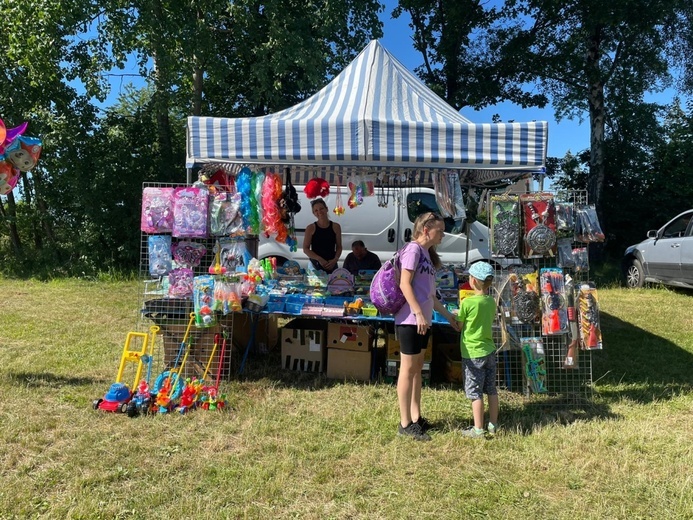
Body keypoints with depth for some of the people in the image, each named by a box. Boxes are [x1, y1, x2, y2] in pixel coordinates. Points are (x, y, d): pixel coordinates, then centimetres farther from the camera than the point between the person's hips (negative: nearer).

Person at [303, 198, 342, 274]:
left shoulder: (336, 227, 4)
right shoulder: (311, 228, -1)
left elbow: (339, 247, 8)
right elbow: (306, 249, -3)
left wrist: (335, 260, -10)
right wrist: (319, 259, -15)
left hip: (331, 264, 2)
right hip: (315, 265, -2)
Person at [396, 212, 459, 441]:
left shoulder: (427, 253, 17)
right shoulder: (413, 249, -10)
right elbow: (404, 284, -18)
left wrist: (448, 315, 20)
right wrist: (419, 314, -23)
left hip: (424, 320, 9)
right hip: (410, 320, -9)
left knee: (417, 368, 14)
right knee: (408, 369, -2)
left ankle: (416, 418, 24)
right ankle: (405, 424, 6)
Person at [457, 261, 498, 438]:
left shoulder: (467, 302, -16)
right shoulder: (492, 302, 3)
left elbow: (459, 326, -7)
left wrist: (452, 316, 11)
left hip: (473, 353, -7)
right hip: (489, 351, 7)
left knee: (475, 392, 1)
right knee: (491, 390, 14)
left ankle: (478, 429, 5)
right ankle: (493, 425, 24)